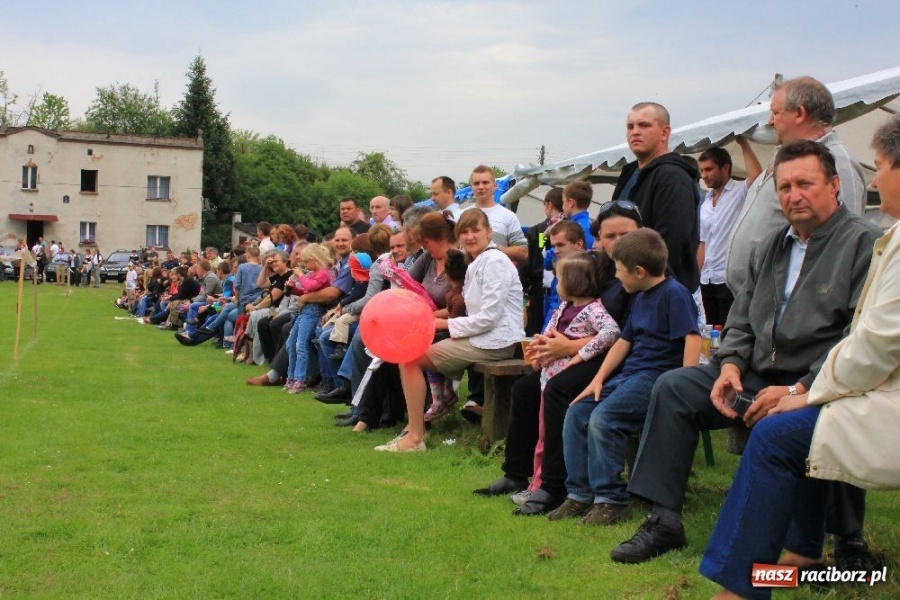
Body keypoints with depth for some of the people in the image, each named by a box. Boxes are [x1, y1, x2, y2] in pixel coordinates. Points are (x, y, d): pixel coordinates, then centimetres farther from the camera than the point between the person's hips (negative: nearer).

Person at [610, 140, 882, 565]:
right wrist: (730, 364, -1)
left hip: (815, 387, -7)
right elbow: (741, 321, 21)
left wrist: (799, 391, -23)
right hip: (758, 376, 8)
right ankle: (663, 521, -3)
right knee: (673, 387, -4)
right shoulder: (772, 246, 18)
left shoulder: (863, 243, -7)